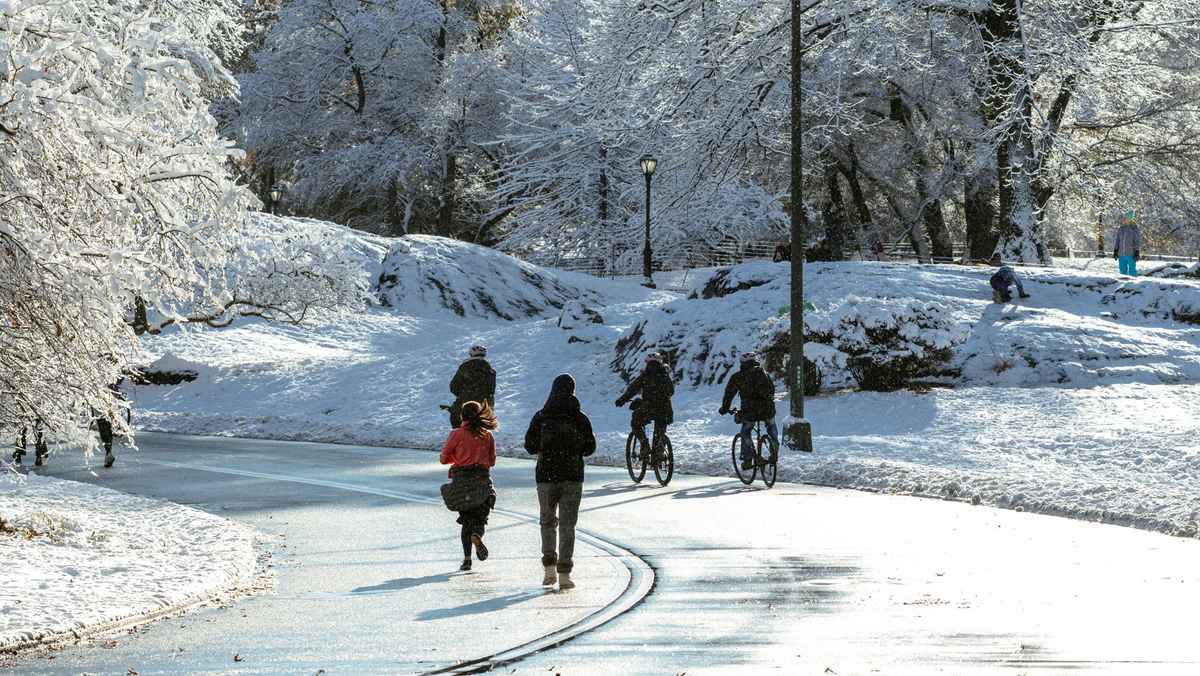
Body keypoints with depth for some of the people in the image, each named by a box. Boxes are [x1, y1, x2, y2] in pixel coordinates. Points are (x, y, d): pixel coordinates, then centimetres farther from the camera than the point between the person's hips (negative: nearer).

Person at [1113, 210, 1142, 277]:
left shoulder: (1135, 229, -4)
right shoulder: (1120, 228, 8)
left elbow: (1137, 241, -4)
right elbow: (1117, 240, 13)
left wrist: (1137, 253, -9)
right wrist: (1115, 251, 8)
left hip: (1131, 254, -5)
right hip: (1121, 254, 5)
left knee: (1132, 271, -3)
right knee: (1123, 271, 8)